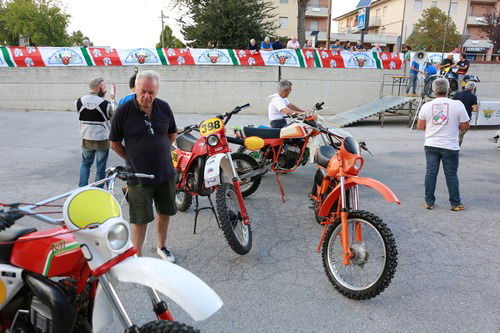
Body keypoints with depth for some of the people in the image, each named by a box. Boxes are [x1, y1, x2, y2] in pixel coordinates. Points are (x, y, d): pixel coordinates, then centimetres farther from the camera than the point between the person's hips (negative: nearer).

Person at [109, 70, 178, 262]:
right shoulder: (124, 111, -12)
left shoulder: (164, 107, -1)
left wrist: (161, 153, 12)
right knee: (140, 218, 3)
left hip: (166, 173, 5)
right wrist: (132, 160, -1)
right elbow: (115, 143, -3)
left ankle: (162, 247, 38)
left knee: (165, 211, 17)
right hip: (139, 175, -4)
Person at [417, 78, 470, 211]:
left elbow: (420, 126, 5)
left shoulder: (426, 106, -2)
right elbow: (465, 125, -2)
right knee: (451, 175, 8)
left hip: (431, 145, 2)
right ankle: (456, 203, 19)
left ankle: (429, 202, 15)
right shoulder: (457, 105, -8)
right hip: (450, 146, -2)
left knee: (430, 173, 9)